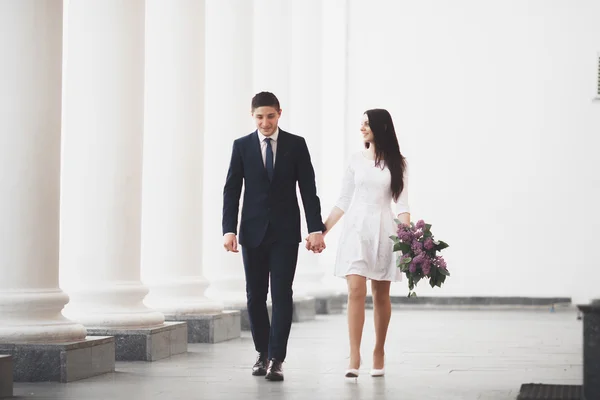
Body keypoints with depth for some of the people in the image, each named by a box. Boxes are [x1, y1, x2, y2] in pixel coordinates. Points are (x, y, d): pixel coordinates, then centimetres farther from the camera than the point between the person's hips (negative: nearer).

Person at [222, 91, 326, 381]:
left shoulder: (296, 145, 2)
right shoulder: (242, 146, 3)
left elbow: (308, 189, 0)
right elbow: (231, 191, 1)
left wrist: (316, 229, -8)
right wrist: (229, 230, -9)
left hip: (285, 231, -1)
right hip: (253, 231, 1)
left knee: (282, 295, -6)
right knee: (255, 295, 7)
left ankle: (276, 359, -5)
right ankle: (263, 352, 22)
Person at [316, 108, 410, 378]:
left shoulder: (396, 162, 4)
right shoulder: (356, 160, 7)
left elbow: (401, 203, 0)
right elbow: (343, 201, 9)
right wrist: (322, 230, 3)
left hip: (383, 231, 0)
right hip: (356, 229, 0)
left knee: (381, 295, 6)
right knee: (356, 291, -11)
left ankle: (379, 354, 19)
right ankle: (354, 359, -12)